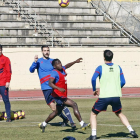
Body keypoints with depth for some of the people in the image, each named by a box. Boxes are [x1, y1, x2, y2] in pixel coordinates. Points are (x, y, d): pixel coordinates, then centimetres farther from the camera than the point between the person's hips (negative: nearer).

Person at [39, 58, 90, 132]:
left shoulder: (62, 69, 9)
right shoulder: (55, 72, -17)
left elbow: (67, 66, 33)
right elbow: (50, 83, -31)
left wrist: (75, 62, 31)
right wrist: (59, 88, -44)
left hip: (63, 95, 10)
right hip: (59, 96, -10)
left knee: (57, 112, 24)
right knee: (74, 105, -20)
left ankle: (43, 124, 38)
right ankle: (82, 124, -21)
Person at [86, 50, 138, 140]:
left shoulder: (100, 68, -2)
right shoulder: (118, 68, 7)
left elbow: (93, 79, -15)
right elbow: (123, 82, 5)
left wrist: (94, 90, 0)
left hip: (104, 96, -3)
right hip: (116, 96, 3)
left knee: (93, 114, 13)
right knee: (119, 113, 27)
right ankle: (131, 131, 14)